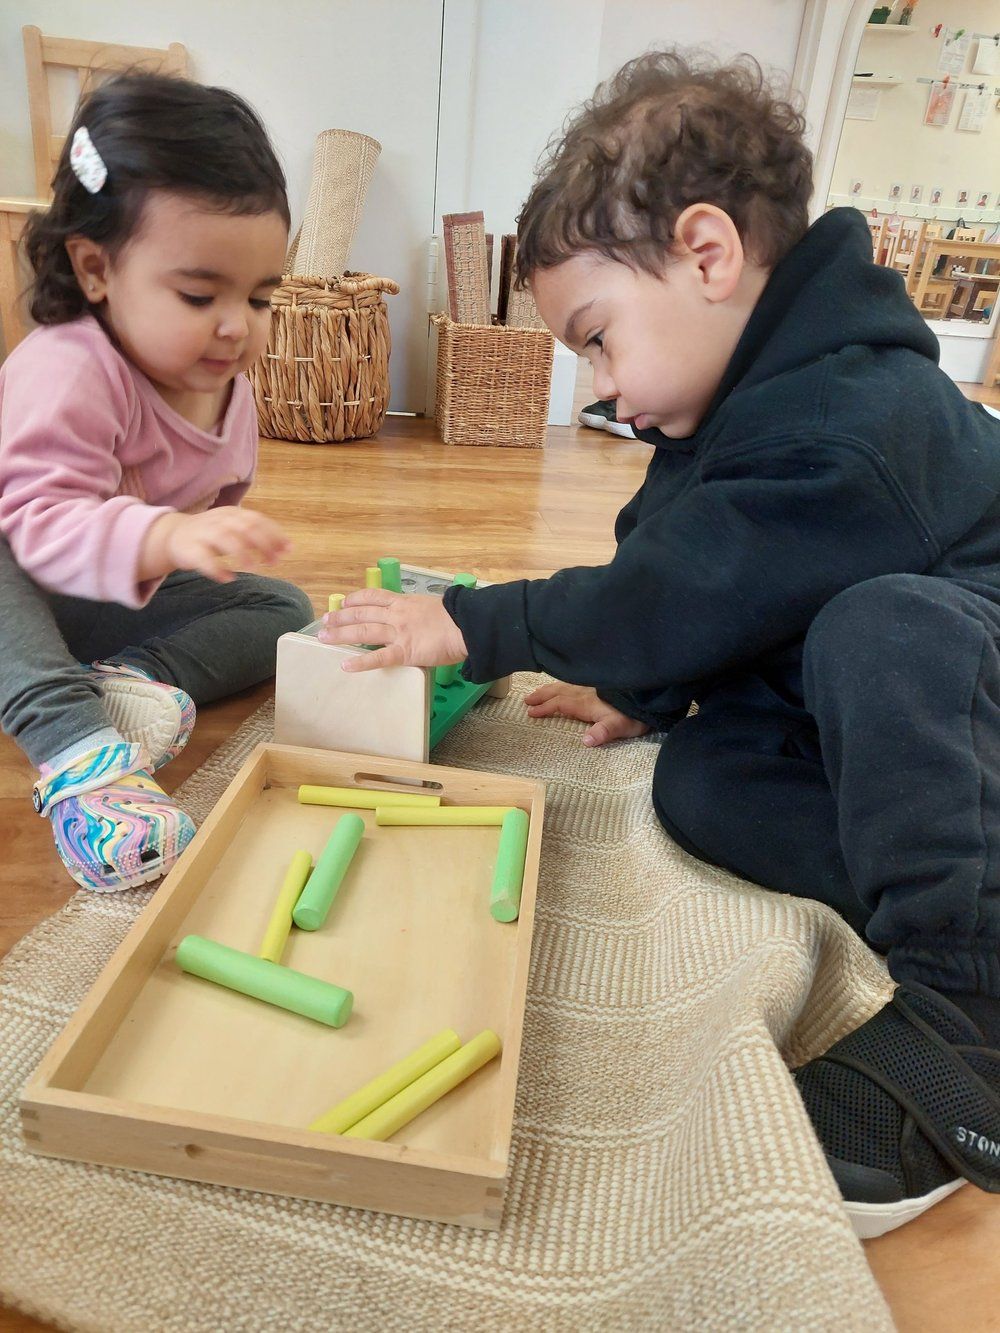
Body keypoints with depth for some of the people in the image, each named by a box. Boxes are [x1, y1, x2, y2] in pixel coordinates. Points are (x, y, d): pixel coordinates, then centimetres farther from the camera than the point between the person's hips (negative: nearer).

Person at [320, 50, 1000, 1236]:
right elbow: (707, 597, 10)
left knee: (879, 627, -39)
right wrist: (650, 694, 1)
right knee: (696, 781, -14)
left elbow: (667, 598, -29)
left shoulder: (849, 422, -28)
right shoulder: (762, 398, 3)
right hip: (844, 711, 8)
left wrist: (470, 626, -20)